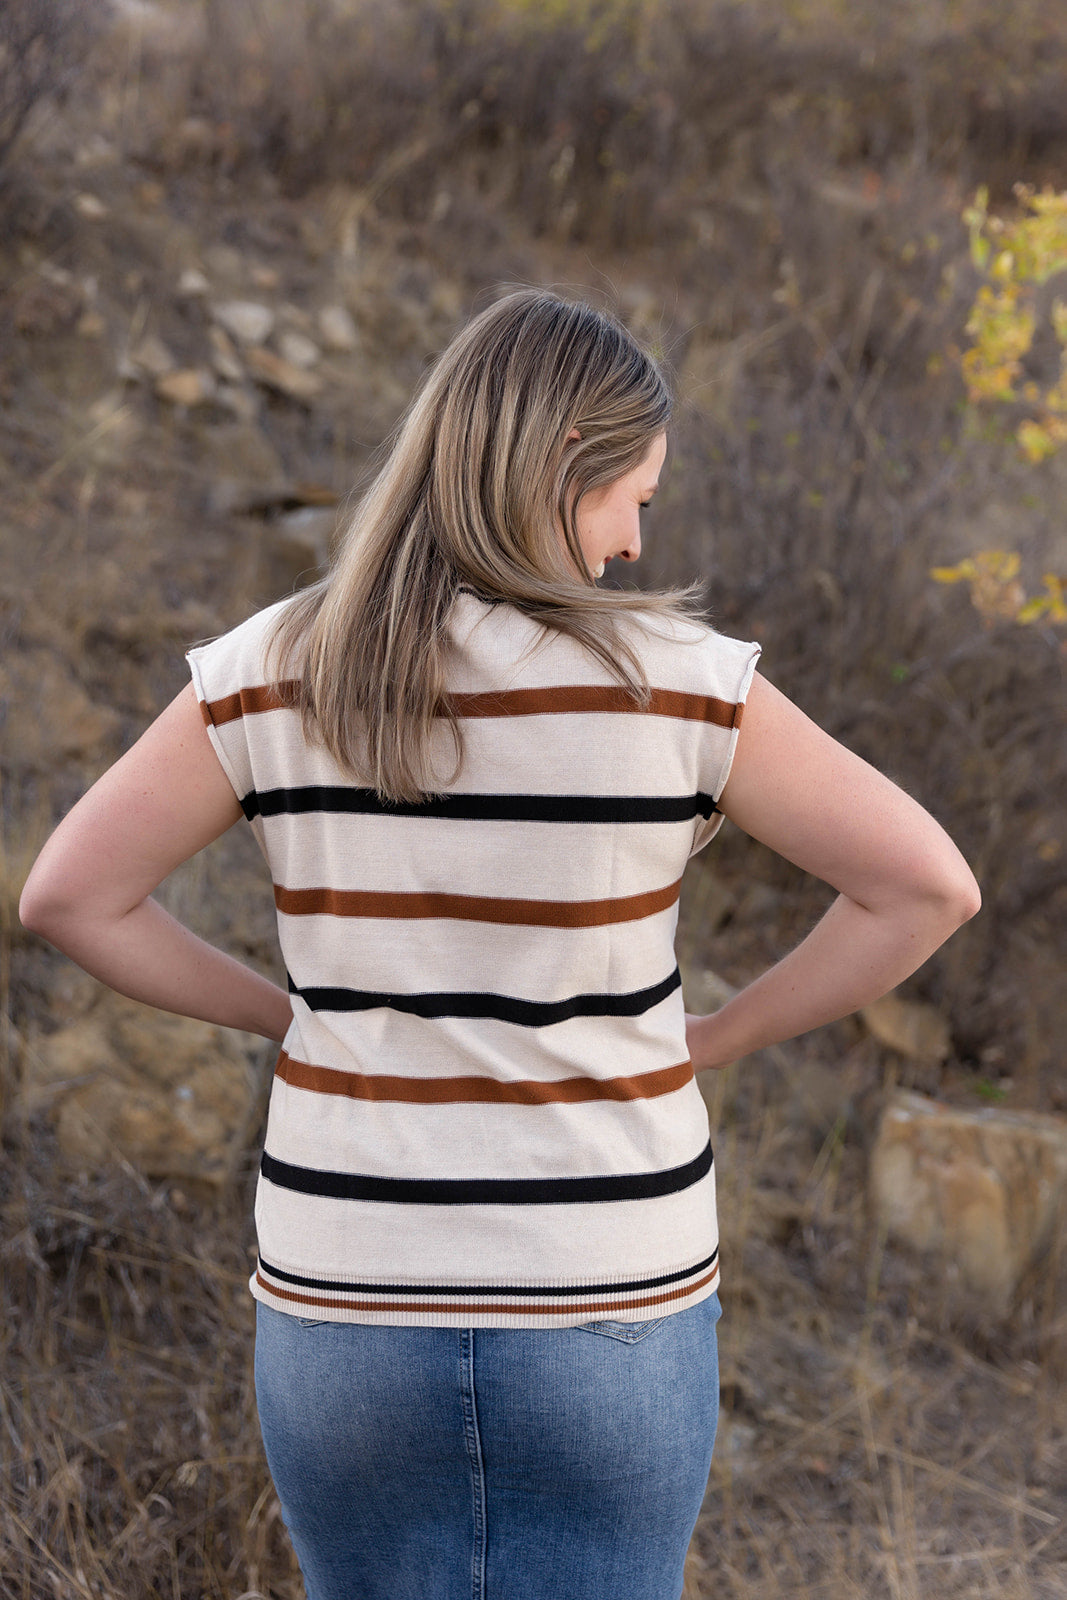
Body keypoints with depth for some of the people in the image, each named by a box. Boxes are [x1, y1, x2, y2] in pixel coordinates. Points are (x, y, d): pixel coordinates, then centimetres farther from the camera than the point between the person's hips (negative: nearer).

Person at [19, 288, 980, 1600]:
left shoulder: (270, 673, -6)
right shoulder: (673, 682, -13)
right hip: (604, 1310, -2)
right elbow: (928, 885, -10)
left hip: (351, 1298, 2)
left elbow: (67, 896, -1)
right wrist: (708, 1042, 1)